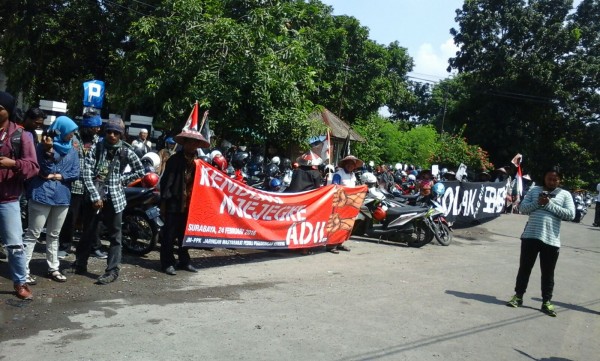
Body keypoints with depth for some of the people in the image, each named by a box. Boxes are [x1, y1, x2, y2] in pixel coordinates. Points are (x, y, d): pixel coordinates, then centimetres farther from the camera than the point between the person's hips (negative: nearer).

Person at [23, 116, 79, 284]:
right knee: (33, 234, -2)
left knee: (54, 235, 14)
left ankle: (53, 268, 22)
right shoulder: (44, 145, -6)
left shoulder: (72, 150, 9)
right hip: (43, 194, -5)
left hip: (62, 196, 6)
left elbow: (75, 173, 3)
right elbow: (45, 169, -15)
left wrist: (56, 176, -10)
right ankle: (24, 270, 2)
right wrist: (49, 151, -28)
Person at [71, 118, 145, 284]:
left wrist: (121, 179, -1)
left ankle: (112, 270, 10)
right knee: (88, 233, 15)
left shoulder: (126, 151, 0)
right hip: (93, 197, 1)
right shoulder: (96, 148, -1)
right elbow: (87, 174, -6)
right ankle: (80, 265, 31)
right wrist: (95, 196, -12)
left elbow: (140, 171, 8)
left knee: (115, 236, 2)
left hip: (113, 198, -1)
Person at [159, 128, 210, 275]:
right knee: (169, 234, 1)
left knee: (185, 234, 14)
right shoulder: (175, 159, -6)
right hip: (174, 203, -5)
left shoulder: (197, 161, 9)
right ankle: (167, 263, 9)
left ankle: (184, 261, 24)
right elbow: (165, 180, -8)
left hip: (189, 204, 5)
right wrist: (163, 202, -11)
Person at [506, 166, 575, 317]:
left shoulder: (565, 194, 5)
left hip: (551, 240, -1)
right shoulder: (534, 190, 9)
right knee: (524, 268, 9)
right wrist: (537, 203, -13)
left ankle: (546, 302, 17)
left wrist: (550, 205, -13)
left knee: (548, 273, 7)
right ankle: (518, 296, 20)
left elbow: (570, 214, -7)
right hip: (530, 236, 1)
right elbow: (522, 208, 3)